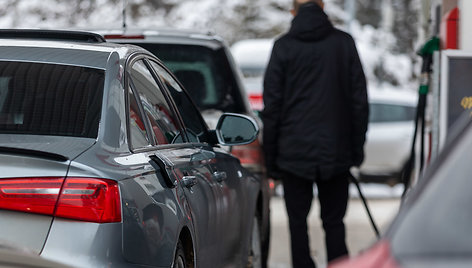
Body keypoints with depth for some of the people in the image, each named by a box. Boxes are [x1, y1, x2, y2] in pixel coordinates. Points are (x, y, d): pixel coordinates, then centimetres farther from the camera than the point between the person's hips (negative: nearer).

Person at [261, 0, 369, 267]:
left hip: (295, 152, -1)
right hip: (337, 153, 2)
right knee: (334, 222, 9)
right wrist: (357, 148, 11)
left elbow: (272, 106, -2)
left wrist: (271, 157, 4)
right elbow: (360, 100, 3)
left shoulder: (284, 47, -2)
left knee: (298, 222, 6)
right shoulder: (344, 42, 2)